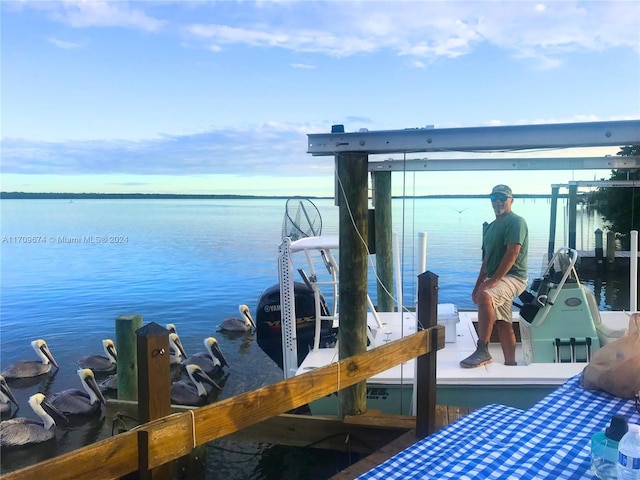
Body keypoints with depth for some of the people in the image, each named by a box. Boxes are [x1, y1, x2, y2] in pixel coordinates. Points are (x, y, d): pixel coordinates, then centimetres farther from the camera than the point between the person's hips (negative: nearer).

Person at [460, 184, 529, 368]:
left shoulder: (516, 222, -6)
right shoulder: (490, 227, 20)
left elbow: (512, 254, -18)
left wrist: (494, 280, -24)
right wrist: (477, 285, 17)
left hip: (513, 277, -9)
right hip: (496, 280, 9)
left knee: (485, 296, -33)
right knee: (503, 324, 10)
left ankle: (483, 351, -32)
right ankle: (510, 364, 17)